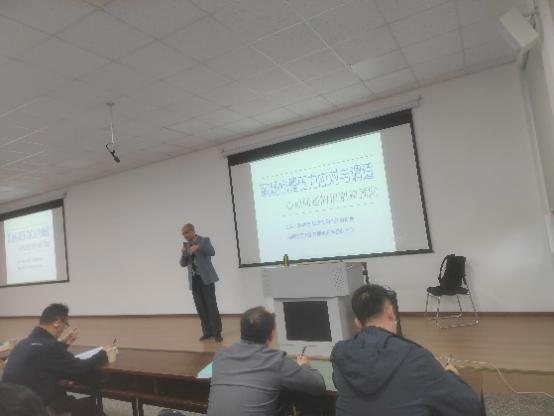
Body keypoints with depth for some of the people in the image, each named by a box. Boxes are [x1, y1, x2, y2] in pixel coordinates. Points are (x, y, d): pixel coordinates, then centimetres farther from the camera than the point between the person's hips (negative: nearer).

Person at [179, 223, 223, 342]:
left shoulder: (204, 240, -1)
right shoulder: (185, 245, 12)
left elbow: (212, 252, -18)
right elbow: (183, 264, 8)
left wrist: (198, 247, -30)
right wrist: (183, 253, -11)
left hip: (206, 278, -4)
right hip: (194, 280, 5)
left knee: (211, 305, -6)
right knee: (200, 307, 5)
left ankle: (216, 332, 2)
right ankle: (207, 331, 15)